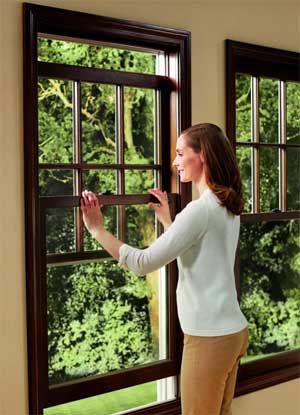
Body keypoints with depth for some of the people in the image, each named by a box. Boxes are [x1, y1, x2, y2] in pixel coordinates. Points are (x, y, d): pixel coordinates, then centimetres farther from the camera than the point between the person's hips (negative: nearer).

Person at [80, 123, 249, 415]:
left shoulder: (200, 209, -20)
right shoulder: (229, 208, 8)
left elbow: (142, 263, -22)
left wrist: (97, 228, -15)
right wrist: (166, 220, 25)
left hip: (209, 338, -9)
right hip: (233, 330, 9)